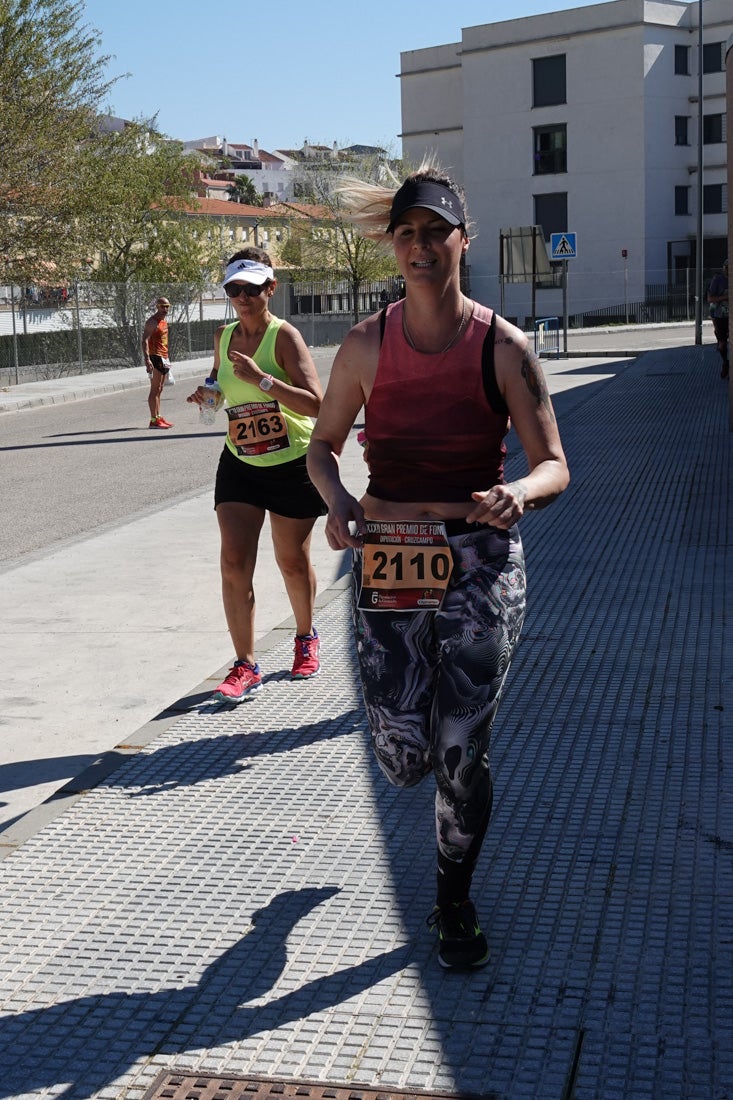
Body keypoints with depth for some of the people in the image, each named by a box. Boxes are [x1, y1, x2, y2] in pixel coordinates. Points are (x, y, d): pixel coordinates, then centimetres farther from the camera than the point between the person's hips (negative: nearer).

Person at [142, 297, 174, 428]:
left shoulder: (164, 320, 16)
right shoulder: (152, 322, -12)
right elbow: (145, 340, -20)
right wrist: (147, 359, -30)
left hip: (163, 358, 9)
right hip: (155, 357, -9)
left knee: (159, 389, 12)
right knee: (155, 389, -10)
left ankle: (158, 417, 17)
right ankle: (153, 420, -12)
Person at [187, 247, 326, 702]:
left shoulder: (285, 336, -15)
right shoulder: (224, 337, 3)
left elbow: (316, 403, -25)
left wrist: (260, 379, -33)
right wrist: (208, 395, -1)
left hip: (292, 465, -4)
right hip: (239, 465, 5)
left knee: (293, 561, 9)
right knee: (234, 562, -7)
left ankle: (307, 638, 36)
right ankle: (246, 666, -1)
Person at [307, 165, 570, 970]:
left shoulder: (503, 347, -5)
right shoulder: (366, 345, 1)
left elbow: (554, 465, -3)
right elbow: (323, 444, 11)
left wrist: (520, 494, -27)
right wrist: (335, 500, -11)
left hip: (480, 563, -1)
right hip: (387, 562, 2)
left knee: (461, 753, 3)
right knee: (403, 762, 4)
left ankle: (455, 905, 29)